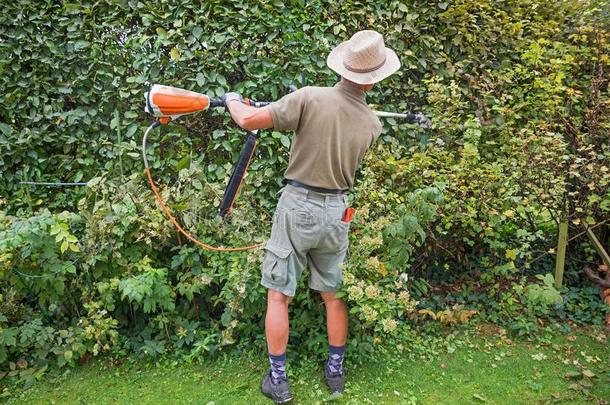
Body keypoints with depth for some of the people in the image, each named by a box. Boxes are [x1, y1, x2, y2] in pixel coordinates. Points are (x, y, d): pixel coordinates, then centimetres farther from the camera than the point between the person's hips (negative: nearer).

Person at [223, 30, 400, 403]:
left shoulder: (311, 98, -15)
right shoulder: (373, 125, -2)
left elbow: (249, 121, -16)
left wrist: (233, 100, 7)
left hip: (298, 205, -3)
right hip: (337, 212, 4)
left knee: (278, 295, 10)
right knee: (334, 294, 19)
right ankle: (336, 369, 33)